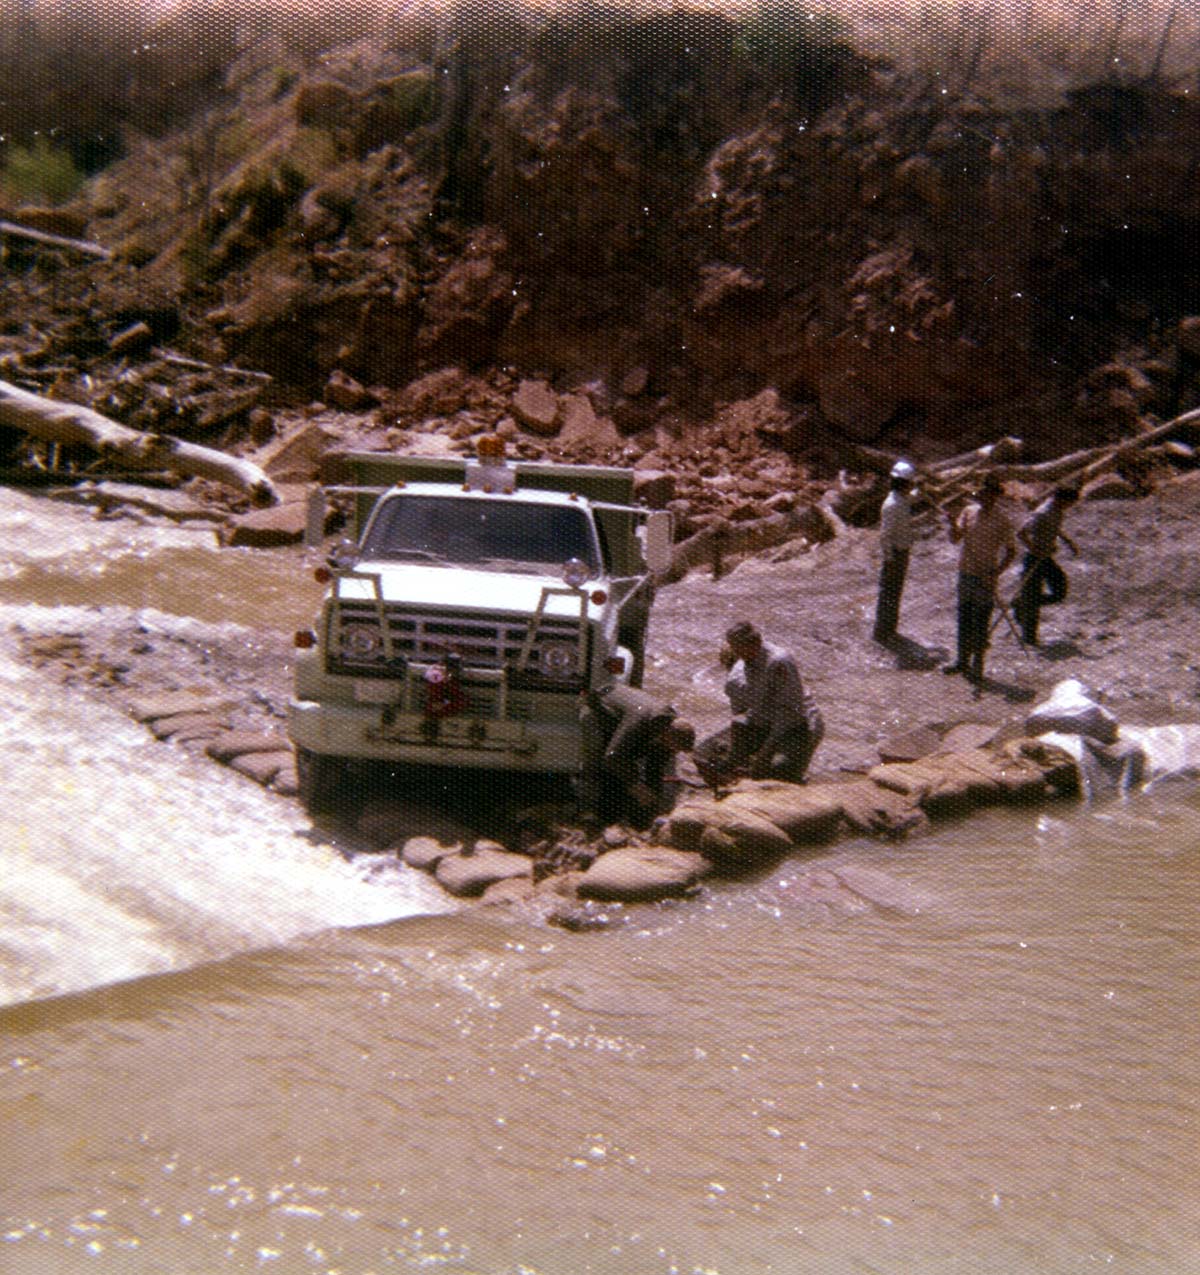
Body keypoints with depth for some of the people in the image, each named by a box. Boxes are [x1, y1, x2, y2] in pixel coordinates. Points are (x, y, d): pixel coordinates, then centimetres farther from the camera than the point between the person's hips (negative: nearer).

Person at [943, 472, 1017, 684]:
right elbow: (955, 539, 6)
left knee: (980, 623, 1)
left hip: (984, 578, -6)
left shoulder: (1001, 520, -12)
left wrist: (996, 573, -18)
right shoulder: (969, 512, 3)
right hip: (965, 573, 6)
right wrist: (953, 525, -15)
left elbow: (1011, 550, -8)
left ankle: (977, 665, 11)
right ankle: (963, 661, 27)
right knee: (963, 619, 14)